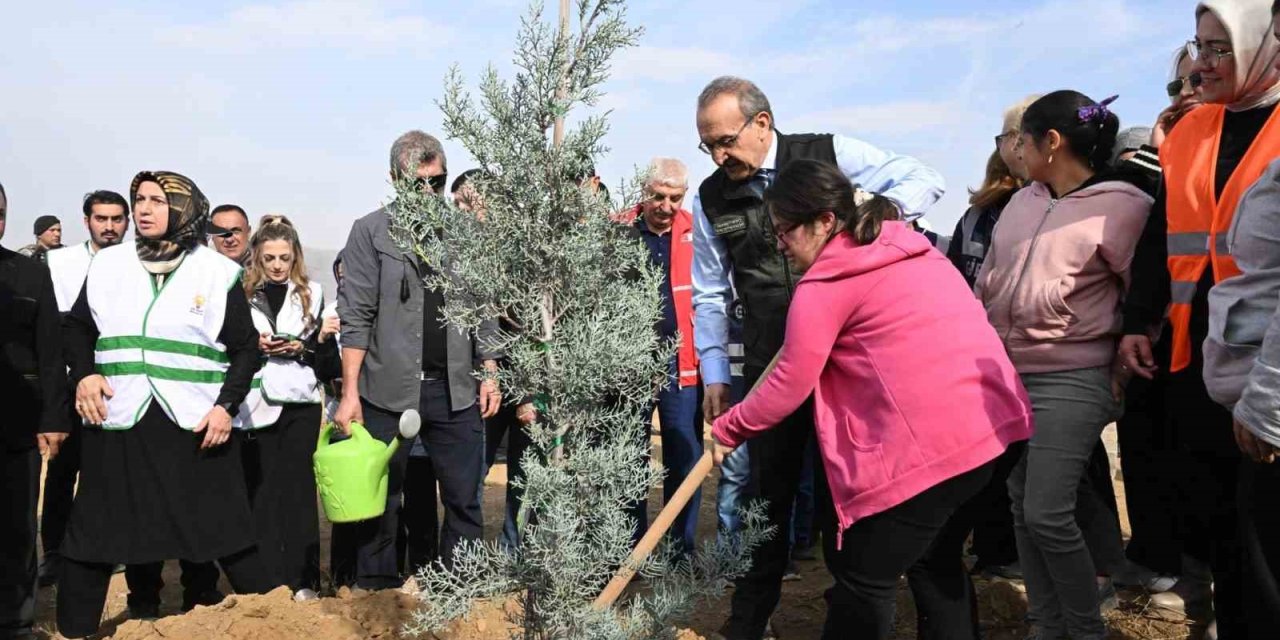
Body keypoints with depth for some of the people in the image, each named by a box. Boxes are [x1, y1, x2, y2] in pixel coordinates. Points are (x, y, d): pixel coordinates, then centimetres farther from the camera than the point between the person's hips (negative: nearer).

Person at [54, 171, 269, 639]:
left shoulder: (218, 272, 3)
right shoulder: (107, 264, 10)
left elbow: (246, 348, 5)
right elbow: (77, 327, 19)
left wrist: (228, 404, -7)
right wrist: (84, 373, 0)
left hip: (196, 426, -2)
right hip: (116, 422, 3)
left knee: (225, 532, 2)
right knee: (93, 535, 8)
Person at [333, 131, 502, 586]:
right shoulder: (370, 231, 0)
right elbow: (356, 318, -4)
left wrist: (489, 375, 7)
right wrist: (350, 392, -8)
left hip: (456, 390, 3)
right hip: (388, 390, -2)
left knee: (464, 499, 7)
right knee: (379, 501, 8)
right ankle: (375, 593, 23)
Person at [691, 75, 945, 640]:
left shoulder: (830, 154, -4)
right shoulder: (710, 199, 4)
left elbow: (922, 180, -2)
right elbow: (710, 296, 9)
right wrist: (714, 375, 7)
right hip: (772, 365, 2)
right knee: (769, 487, 8)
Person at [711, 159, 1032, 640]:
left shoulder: (826, 284, -7)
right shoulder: (909, 247, 18)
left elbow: (789, 385, -4)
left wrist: (728, 429, 11)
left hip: (927, 442, -9)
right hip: (992, 423, 9)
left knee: (862, 580, 4)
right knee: (933, 558, 24)